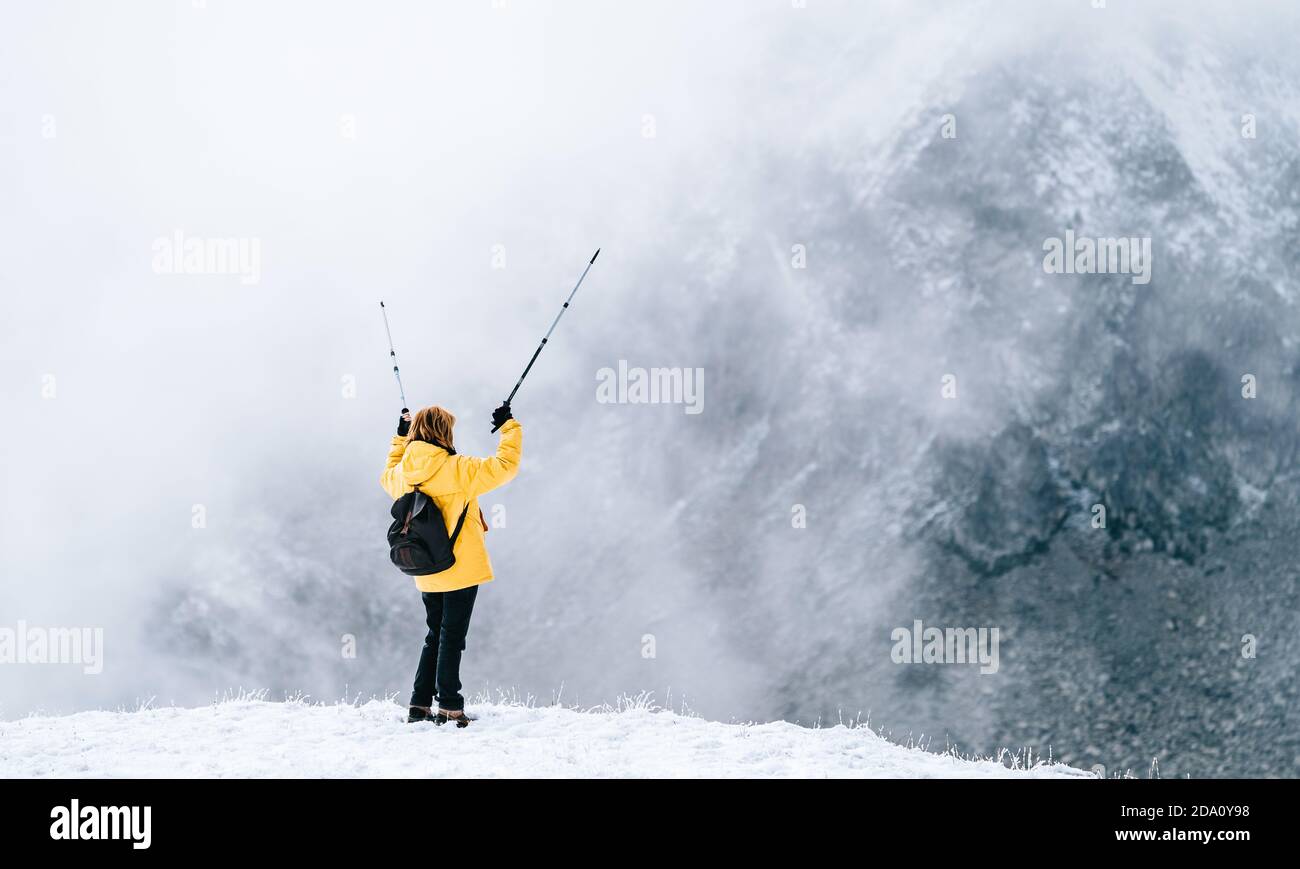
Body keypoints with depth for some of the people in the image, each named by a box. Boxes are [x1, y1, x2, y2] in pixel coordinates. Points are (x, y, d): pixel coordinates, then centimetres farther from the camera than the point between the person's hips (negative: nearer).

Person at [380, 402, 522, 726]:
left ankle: (419, 705, 15)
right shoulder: (459, 469, -17)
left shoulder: (401, 474, 1)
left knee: (435, 637, 17)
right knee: (452, 638, -1)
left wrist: (401, 438, 32)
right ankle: (449, 708, -1)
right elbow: (505, 465, -12)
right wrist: (510, 426, 2)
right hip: (461, 571, -6)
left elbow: (388, 477, 26)